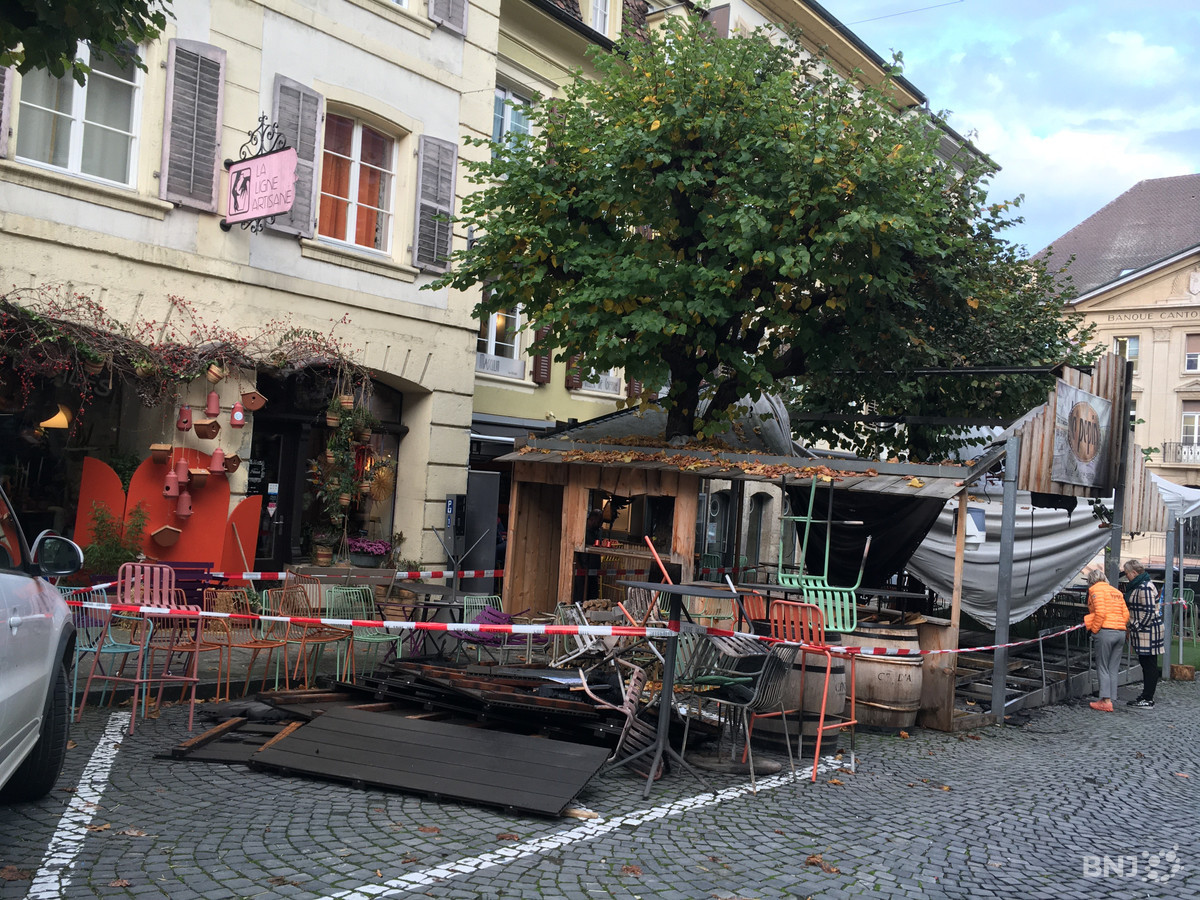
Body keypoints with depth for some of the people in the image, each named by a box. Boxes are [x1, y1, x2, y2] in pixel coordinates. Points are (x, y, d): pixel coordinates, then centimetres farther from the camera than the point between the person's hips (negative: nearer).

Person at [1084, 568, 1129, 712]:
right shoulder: (1116, 592, 20)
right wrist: (1120, 626, 16)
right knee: (1112, 669, 10)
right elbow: (1126, 615, 13)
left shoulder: (1095, 589, -1)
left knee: (1103, 667, -1)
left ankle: (1106, 701, -5)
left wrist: (1094, 629, -6)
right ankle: (1109, 699, 11)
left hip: (1105, 631, -7)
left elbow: (1100, 612, -14)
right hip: (1121, 632, 7)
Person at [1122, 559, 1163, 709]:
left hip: (1148, 631, -10)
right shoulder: (1137, 586, 15)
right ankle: (1145, 696, 22)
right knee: (1145, 664, 15)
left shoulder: (1145, 587, -18)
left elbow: (1149, 612, -22)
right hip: (1142, 631, 10)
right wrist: (1133, 628, 19)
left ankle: (1148, 700, 1)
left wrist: (1137, 627, -16)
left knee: (1150, 665, -4)